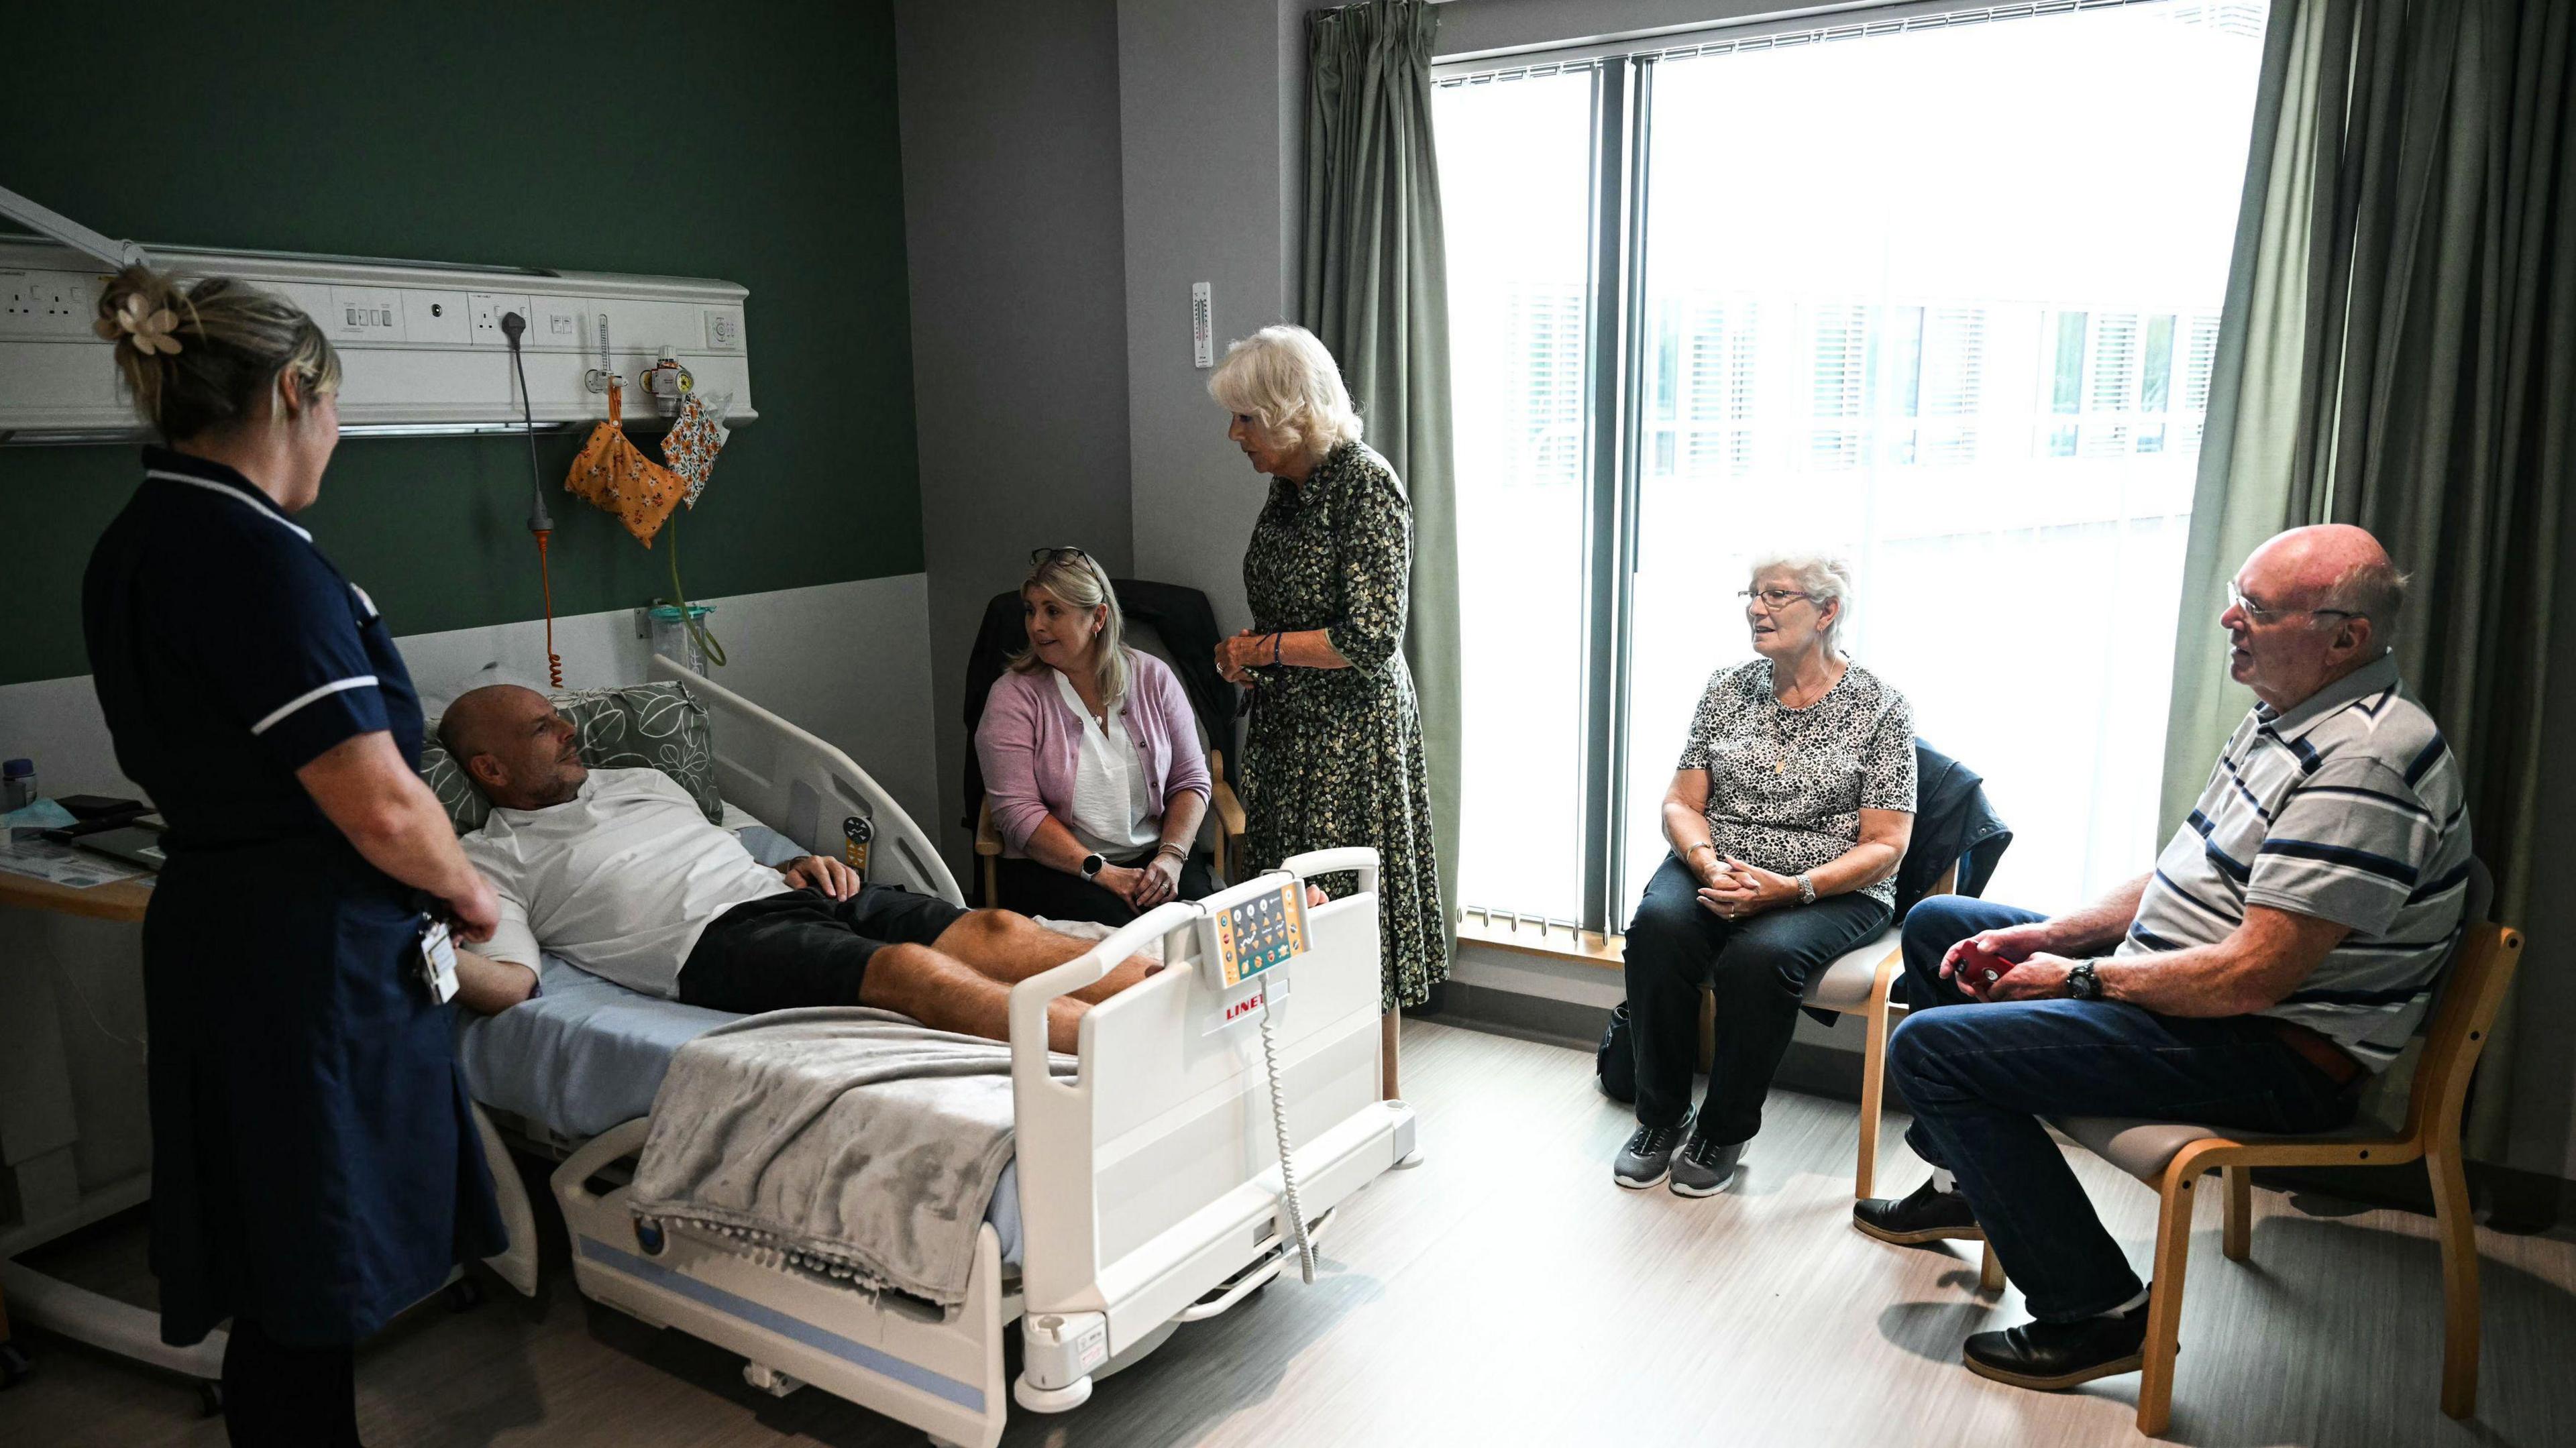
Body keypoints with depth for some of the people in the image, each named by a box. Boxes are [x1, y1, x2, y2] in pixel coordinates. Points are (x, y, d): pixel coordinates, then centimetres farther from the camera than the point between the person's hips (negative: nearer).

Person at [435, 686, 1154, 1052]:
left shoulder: (642, 783, 31)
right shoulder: (491, 860, 13)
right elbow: (508, 983, -2)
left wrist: (799, 866, 10)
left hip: (796, 893, 7)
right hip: (716, 942, -7)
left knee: (998, 932, -19)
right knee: (909, 969, -34)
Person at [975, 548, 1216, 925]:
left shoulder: (1153, 678, 7)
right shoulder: (1013, 696, -1)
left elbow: (1190, 779, 9)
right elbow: (1017, 812, -9)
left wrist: (1171, 857, -10)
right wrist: (1102, 873, -18)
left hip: (1152, 855, 3)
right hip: (1053, 867, -2)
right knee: (1113, 922, -33)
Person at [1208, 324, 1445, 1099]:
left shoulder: (1366, 484, -17)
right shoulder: (1288, 485, 9)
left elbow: (1371, 638, -22)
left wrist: (1263, 648, -12)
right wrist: (1248, 649, 2)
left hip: (1353, 734, -9)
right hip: (1289, 729, 9)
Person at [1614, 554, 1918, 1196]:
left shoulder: (1881, 707, -3)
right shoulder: (1727, 688, 8)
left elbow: (1884, 847, -6)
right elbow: (1682, 803, 7)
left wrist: (1790, 889, -20)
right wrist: (1709, 863, -15)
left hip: (1831, 892, -3)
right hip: (1715, 872, 3)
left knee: (1758, 955, -35)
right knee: (1657, 924, -30)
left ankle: (1724, 1132, -11)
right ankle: (1662, 1117, -12)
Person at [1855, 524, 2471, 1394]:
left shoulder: (2362, 766, -26)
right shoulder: (2290, 715, 8)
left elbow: (2251, 977, -29)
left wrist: (2079, 977, -15)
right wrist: (2046, 936, 4)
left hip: (2280, 1056, -11)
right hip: (2184, 988, 11)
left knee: (1930, 1046, -21)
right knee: (1936, 924, 17)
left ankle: (2096, 1311, -9)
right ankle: (1963, 1183, 27)